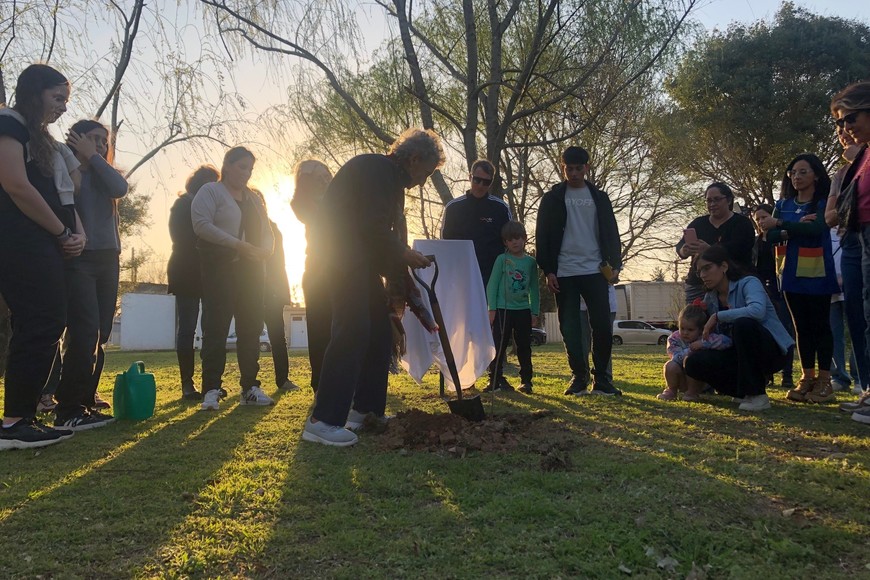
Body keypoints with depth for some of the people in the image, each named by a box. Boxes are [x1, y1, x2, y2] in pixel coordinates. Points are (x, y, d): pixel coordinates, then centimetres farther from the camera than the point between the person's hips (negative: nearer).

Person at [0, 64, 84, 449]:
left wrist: (75, 235, 3)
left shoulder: (41, 138, 23)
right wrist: (64, 233, -9)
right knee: (40, 327, -12)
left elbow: (56, 195, 20)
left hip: (42, 247, 9)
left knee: (45, 327, 7)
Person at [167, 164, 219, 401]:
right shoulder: (183, 206, 1)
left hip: (207, 274, 6)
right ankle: (187, 385, -5)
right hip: (187, 275, -6)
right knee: (187, 329, -5)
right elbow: (183, 240, -9)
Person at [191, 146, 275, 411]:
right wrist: (238, 244, -19)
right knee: (216, 329, -7)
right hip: (220, 270, -6)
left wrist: (263, 250, -5)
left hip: (250, 270, 6)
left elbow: (267, 233, 19)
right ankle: (211, 391, -4)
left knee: (251, 328, 4)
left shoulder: (253, 199, 20)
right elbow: (201, 224, -14)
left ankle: (250, 388, 10)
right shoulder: (210, 192, 1)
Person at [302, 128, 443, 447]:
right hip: (344, 256, -11)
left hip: (359, 258, 11)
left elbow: (383, 231, 21)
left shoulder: (392, 180, 20)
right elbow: (373, 229, -20)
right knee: (352, 331, -17)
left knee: (379, 330, 10)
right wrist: (403, 254, -7)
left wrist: (399, 280, 15)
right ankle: (322, 421, -14)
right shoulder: (375, 169, -11)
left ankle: (366, 409, 18)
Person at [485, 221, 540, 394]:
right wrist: (492, 309, -7)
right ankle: (495, 380, 6)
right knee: (499, 346, -2)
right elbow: (492, 284, -2)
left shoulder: (530, 262, 6)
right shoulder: (502, 259, -1)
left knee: (524, 347, 8)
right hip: (503, 310, -3)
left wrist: (535, 312, 6)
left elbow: (534, 289, 10)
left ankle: (526, 381, 16)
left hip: (523, 310, 3)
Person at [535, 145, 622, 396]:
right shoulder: (552, 198, 6)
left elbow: (611, 233, 10)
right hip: (564, 273, -1)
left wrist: (615, 265, -1)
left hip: (595, 271, 1)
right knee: (569, 327, 2)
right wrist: (548, 270, -5)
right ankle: (579, 375, 13)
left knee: (602, 325, -5)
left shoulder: (599, 197, 12)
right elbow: (542, 236, 2)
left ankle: (601, 377, 6)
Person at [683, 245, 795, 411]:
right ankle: (744, 390, 5)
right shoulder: (710, 298, 7)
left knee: (742, 323, -36)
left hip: (771, 351, -6)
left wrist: (717, 316, -26)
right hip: (740, 354, 6)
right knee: (694, 363, -17)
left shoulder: (748, 283, -13)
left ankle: (757, 395, -22)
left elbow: (757, 311, -36)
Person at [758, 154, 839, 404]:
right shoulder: (784, 204, 10)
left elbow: (817, 228, -21)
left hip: (817, 273, -4)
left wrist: (781, 224, -22)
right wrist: (795, 230, -17)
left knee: (819, 324, -2)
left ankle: (824, 380, 3)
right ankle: (806, 377, 11)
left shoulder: (825, 202, -3)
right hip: (793, 273, 4)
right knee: (801, 326, 6)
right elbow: (771, 236, 0)